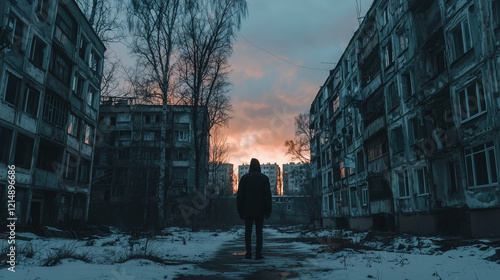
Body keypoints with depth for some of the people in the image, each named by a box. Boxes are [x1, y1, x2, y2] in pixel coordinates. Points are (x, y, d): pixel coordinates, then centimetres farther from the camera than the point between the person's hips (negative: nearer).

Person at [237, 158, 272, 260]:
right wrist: (268, 210, 4)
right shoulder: (264, 178, 2)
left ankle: (248, 253, 4)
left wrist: (240, 210, 5)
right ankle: (258, 253, 3)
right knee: (259, 231, 4)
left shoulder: (244, 178, 1)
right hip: (260, 210, 0)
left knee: (248, 231, 6)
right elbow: (268, 196, 0)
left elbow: (240, 195, 0)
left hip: (248, 210, 0)